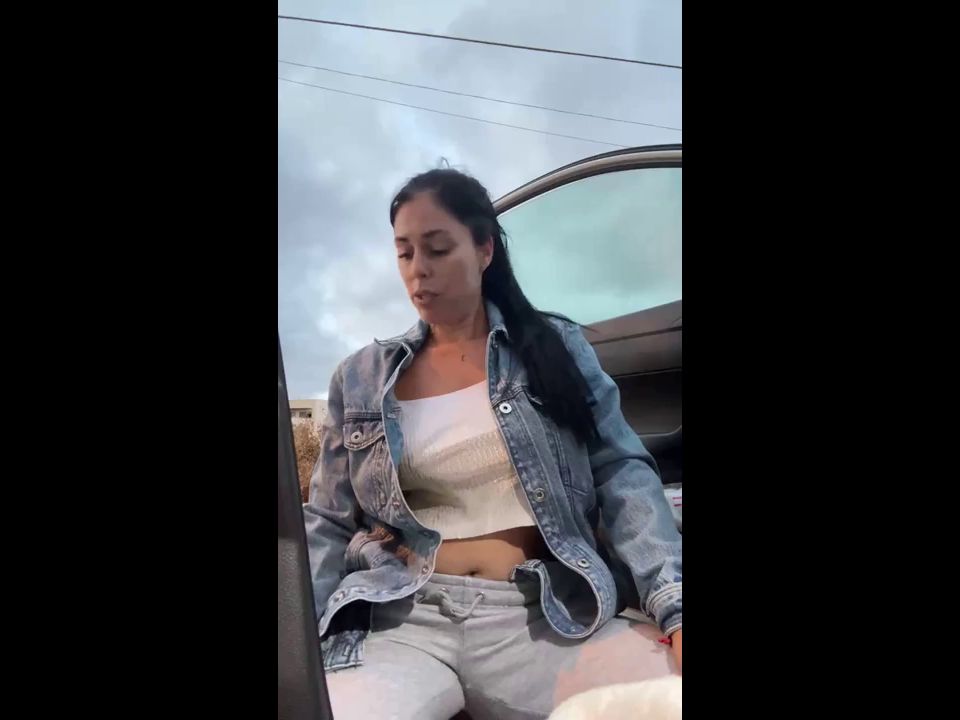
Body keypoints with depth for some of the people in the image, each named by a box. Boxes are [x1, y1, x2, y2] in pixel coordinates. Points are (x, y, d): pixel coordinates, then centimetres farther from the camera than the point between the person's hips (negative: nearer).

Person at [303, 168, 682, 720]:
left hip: (546, 617, 1)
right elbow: (327, 526, 12)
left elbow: (622, 474, 2)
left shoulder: (556, 346, 9)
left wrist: (674, 603, -13)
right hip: (399, 618, 0)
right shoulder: (360, 380, 12)